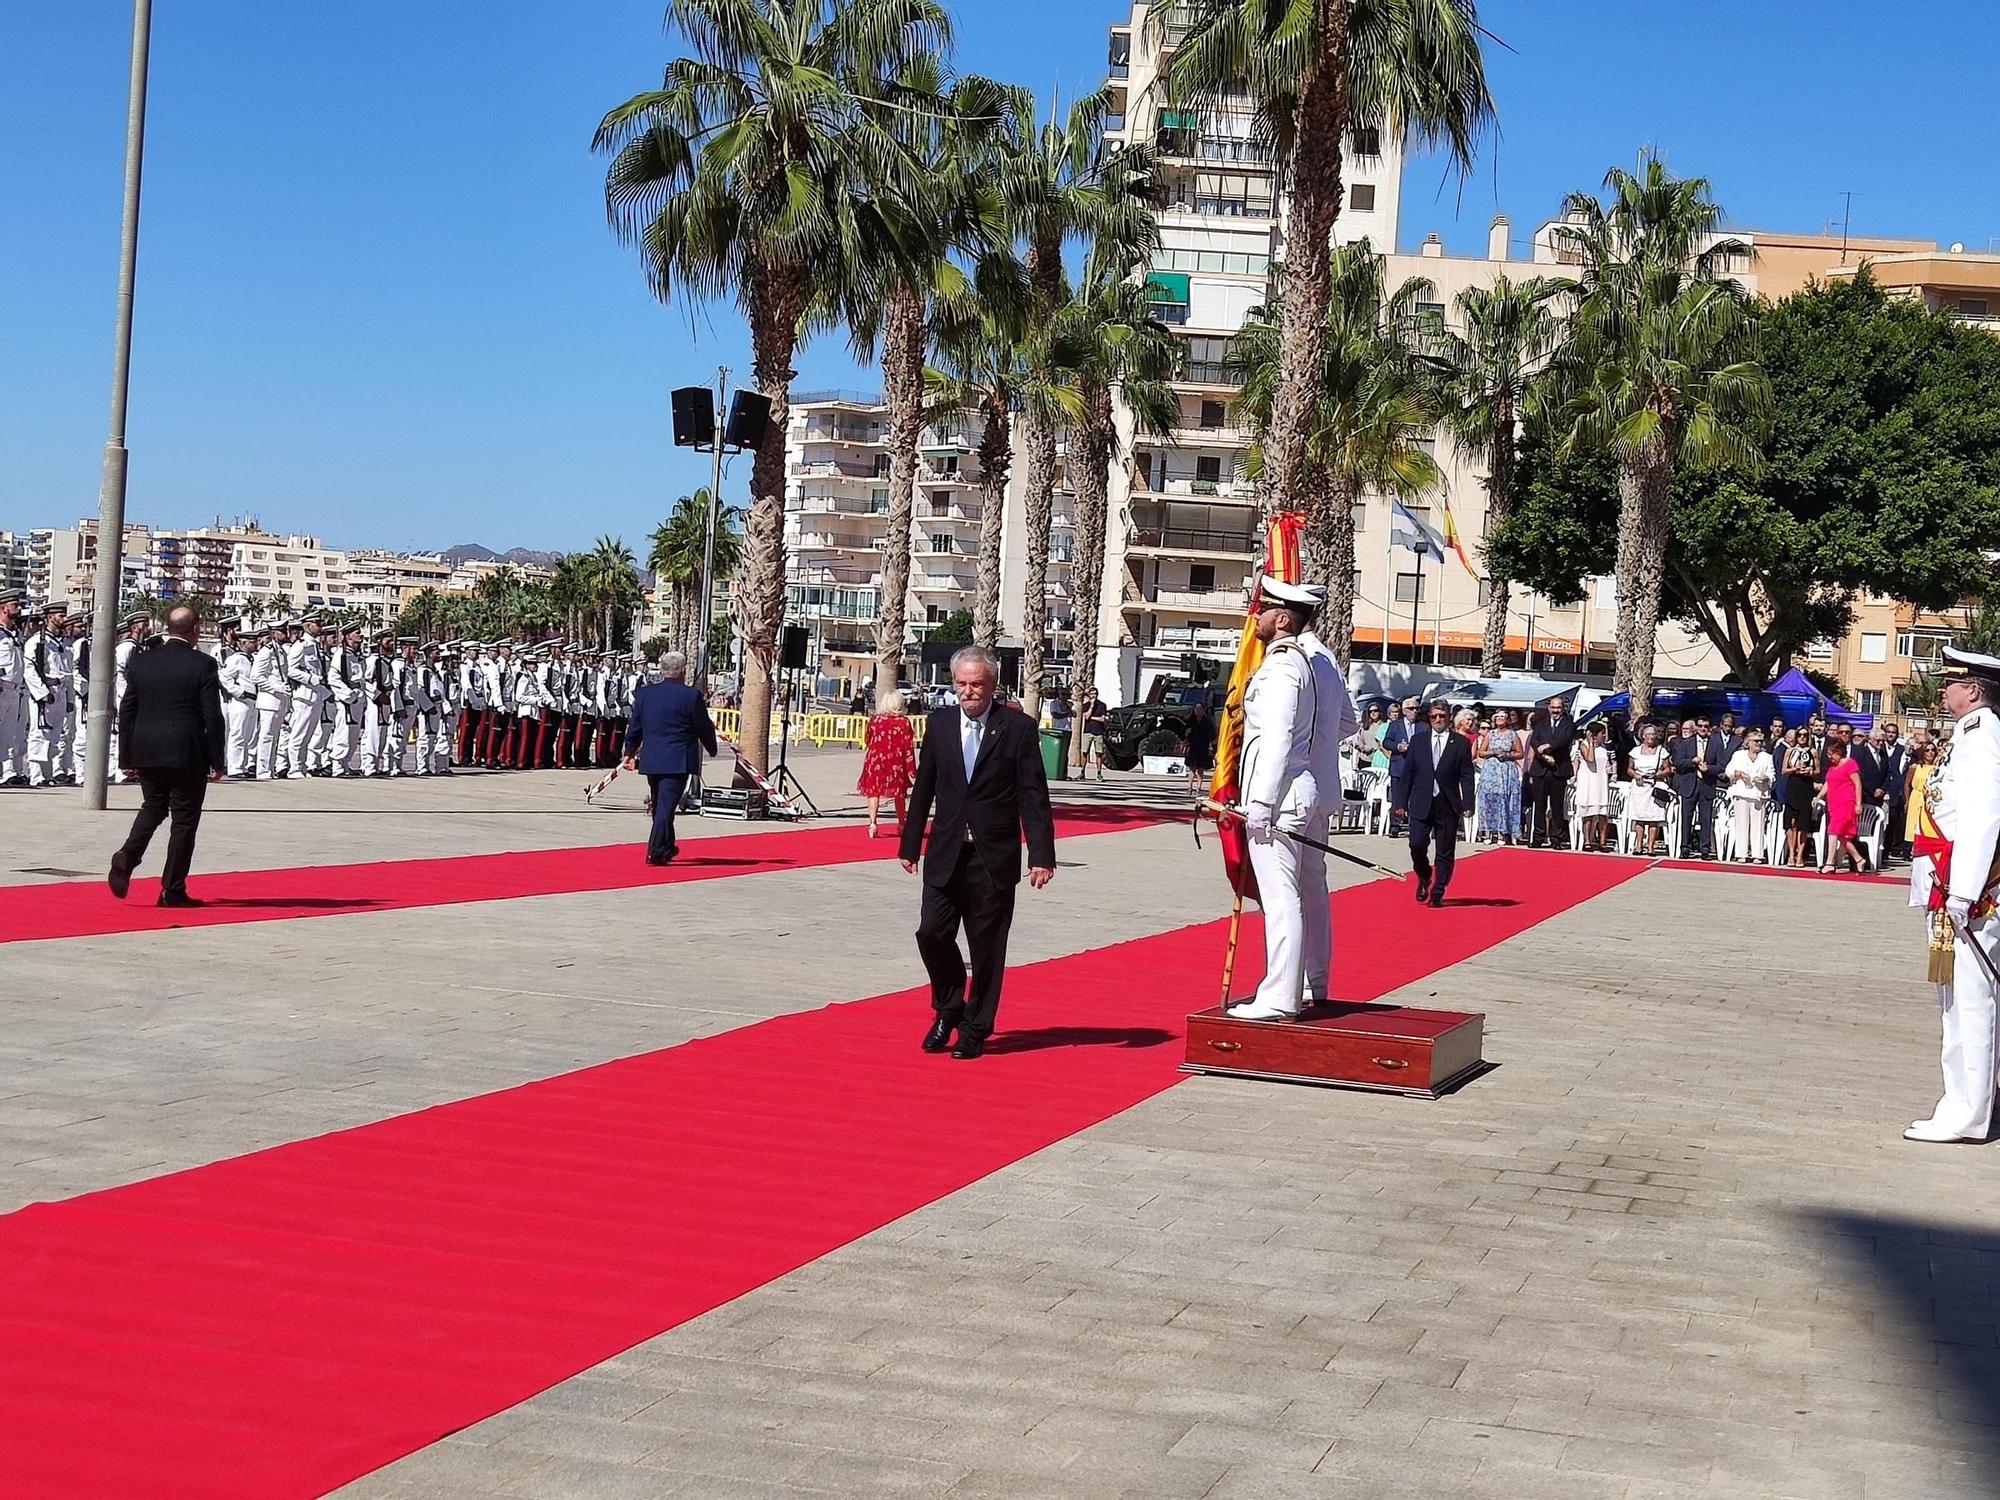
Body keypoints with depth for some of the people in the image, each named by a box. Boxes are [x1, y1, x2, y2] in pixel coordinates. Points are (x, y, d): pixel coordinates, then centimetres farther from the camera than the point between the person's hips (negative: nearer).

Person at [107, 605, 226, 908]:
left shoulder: (141, 662, 4)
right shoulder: (203, 664, -9)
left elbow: (126, 712, 7)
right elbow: (213, 718, -10)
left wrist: (126, 757, 14)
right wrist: (218, 761, -4)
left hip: (146, 753, 4)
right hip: (188, 755, -4)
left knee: (153, 807, 23)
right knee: (184, 821, 4)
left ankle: (126, 857, -1)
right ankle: (172, 891, 6)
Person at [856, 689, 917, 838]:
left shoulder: (874, 719, -1)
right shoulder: (904, 722, -5)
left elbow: (867, 741, 10)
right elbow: (908, 747, -5)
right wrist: (912, 769, 0)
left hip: (875, 760, 0)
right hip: (896, 762, 0)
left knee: (873, 792, 1)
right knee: (899, 794, 16)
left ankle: (873, 823, -18)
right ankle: (901, 825, 28)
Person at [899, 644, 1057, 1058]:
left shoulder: (1018, 729, -4)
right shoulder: (939, 724, 6)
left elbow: (1034, 798, -5)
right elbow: (923, 789, 12)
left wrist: (1041, 856, -10)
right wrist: (910, 844, 12)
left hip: (994, 858, -3)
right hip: (946, 853, 3)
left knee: (986, 947, 3)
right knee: (932, 932, -4)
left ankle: (975, 1030, 16)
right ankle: (948, 1009, 20)